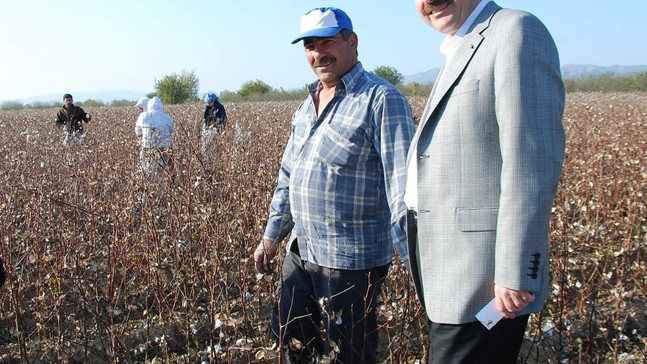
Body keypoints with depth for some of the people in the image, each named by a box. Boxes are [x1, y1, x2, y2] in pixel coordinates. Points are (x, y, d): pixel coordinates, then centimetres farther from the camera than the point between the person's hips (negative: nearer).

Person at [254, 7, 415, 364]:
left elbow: (403, 184, -20)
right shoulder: (307, 106, 13)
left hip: (351, 261, -8)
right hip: (300, 253, 8)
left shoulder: (381, 99, -14)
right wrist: (272, 235, 20)